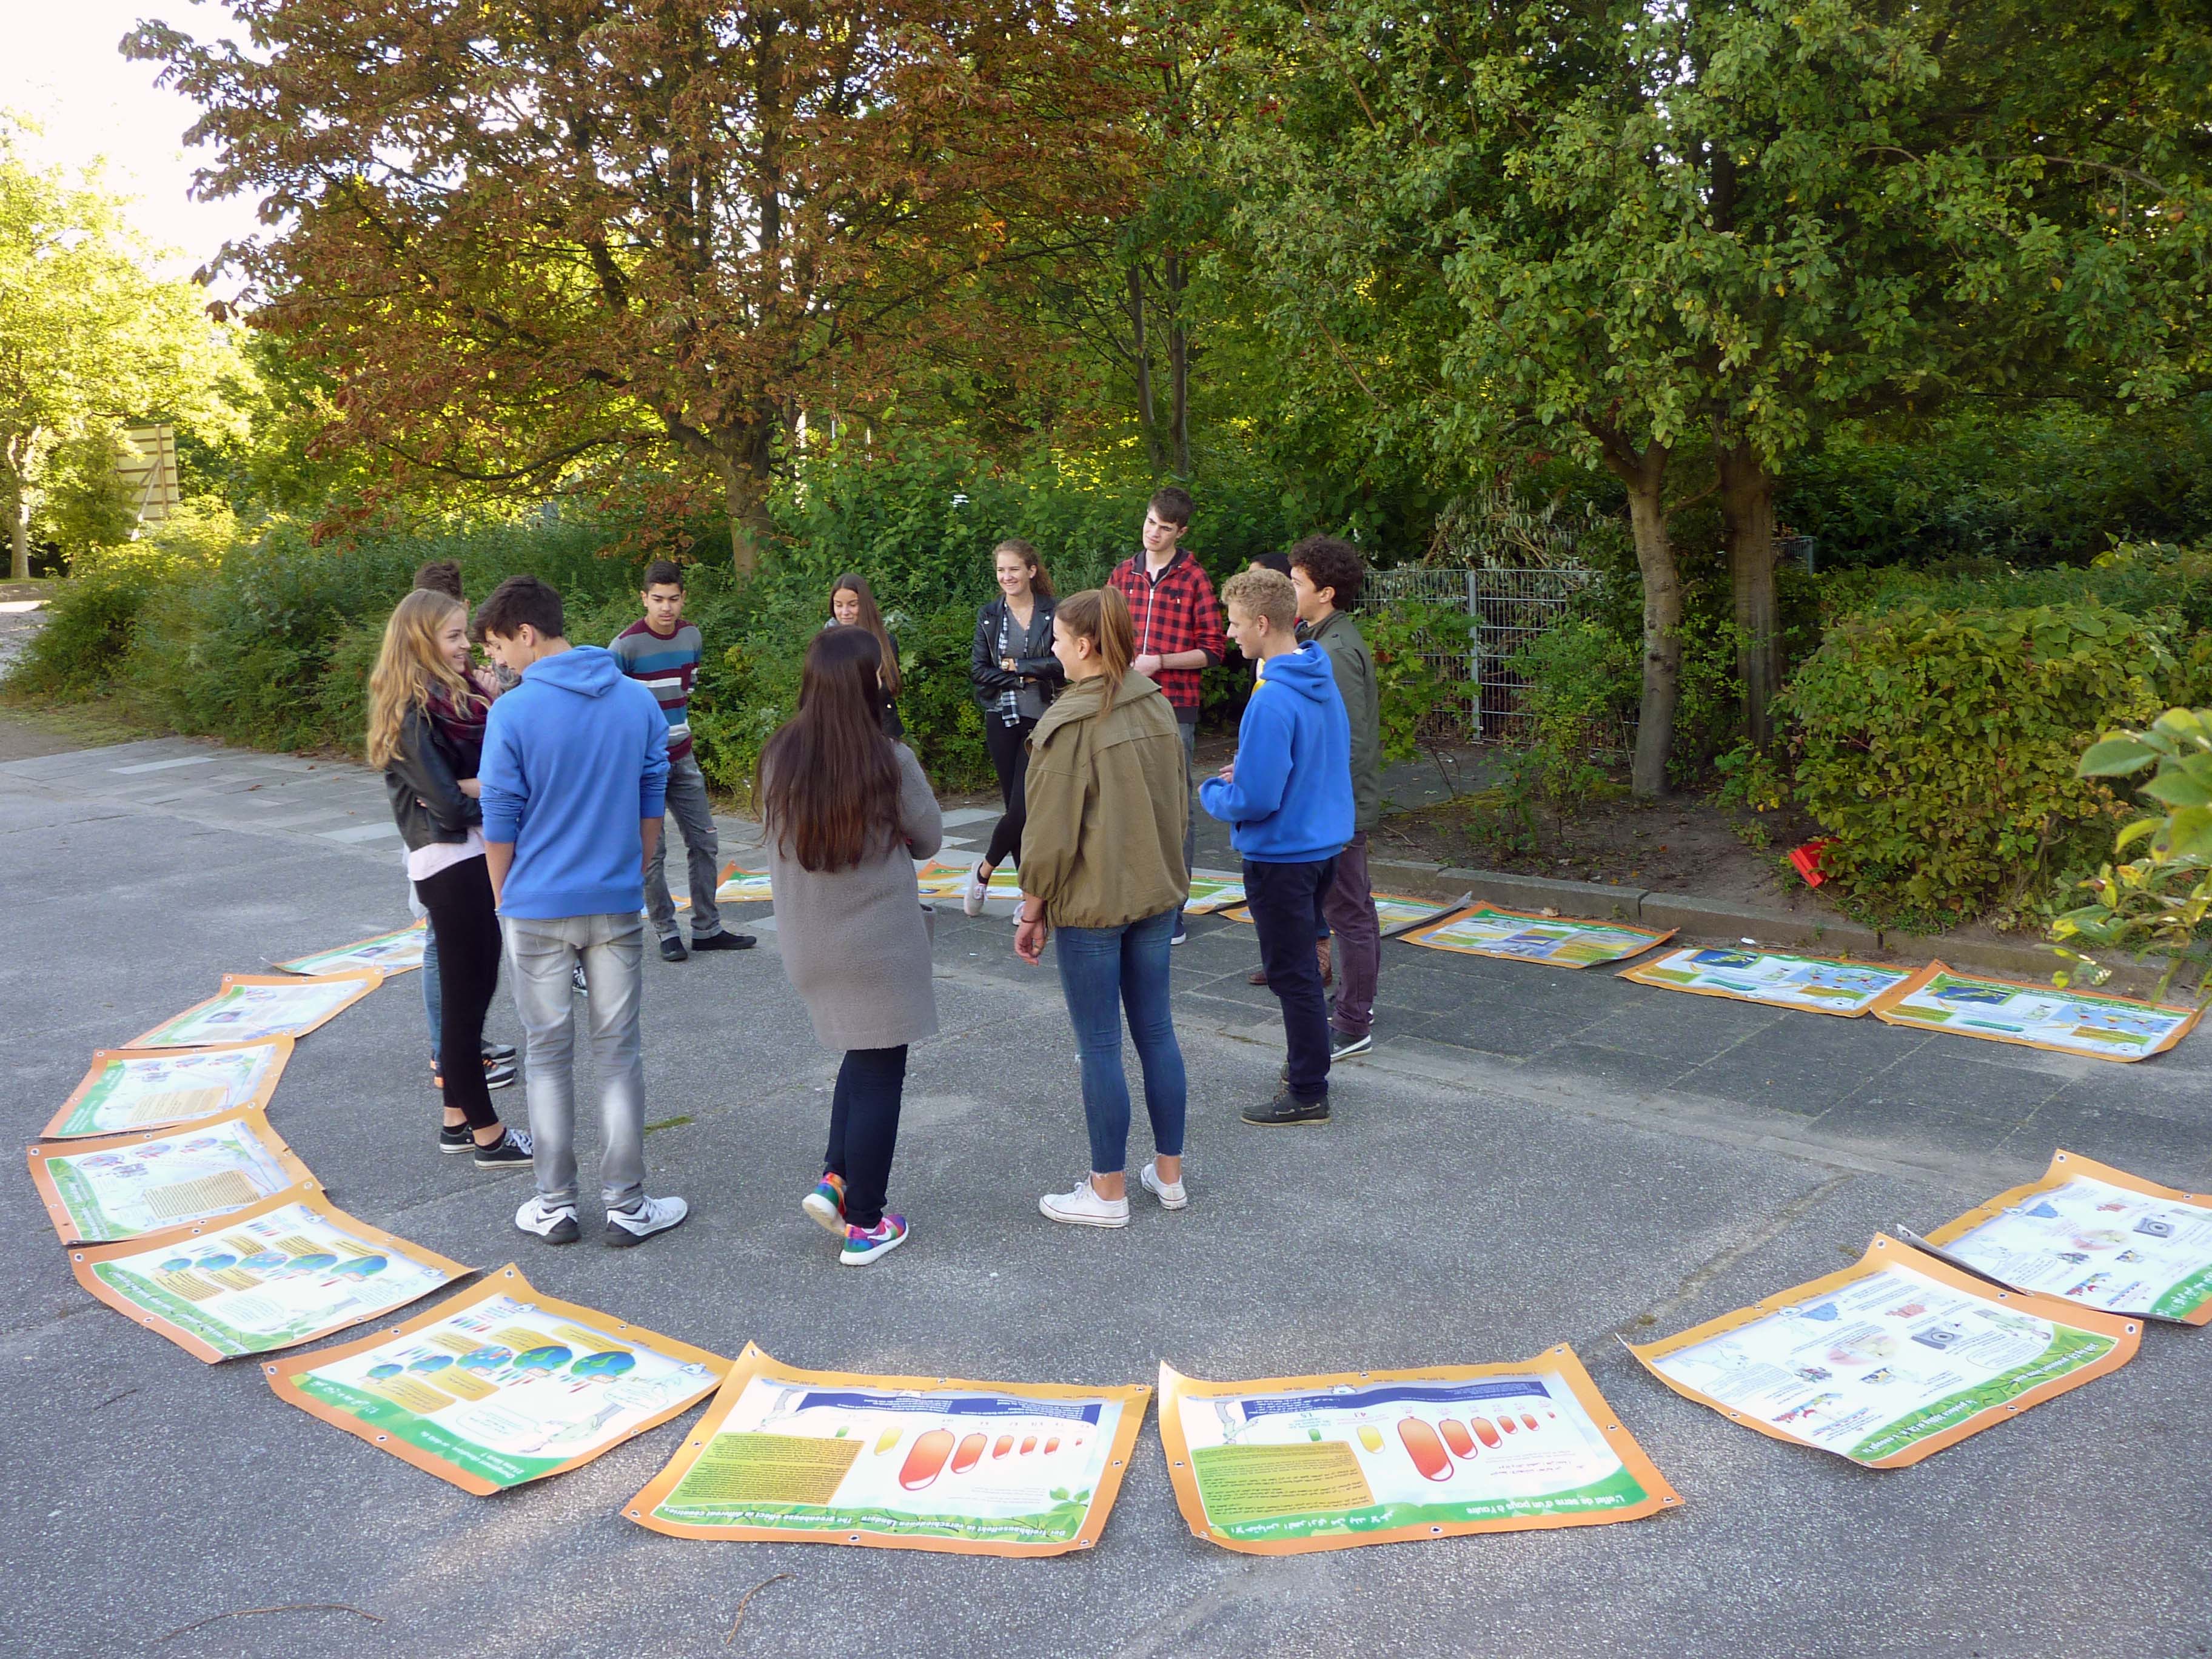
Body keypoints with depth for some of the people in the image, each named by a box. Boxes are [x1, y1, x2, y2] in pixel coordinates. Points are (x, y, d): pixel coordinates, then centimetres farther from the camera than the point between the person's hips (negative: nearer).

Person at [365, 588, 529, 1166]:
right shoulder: (414, 713, -14)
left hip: (476, 855, 9)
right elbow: (449, 803, -20)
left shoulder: (458, 697, 11)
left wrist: (472, 788, -14)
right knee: (465, 994, 0)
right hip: (450, 863, -9)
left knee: (473, 988, 16)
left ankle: (458, 1119, 27)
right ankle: (488, 1135, 9)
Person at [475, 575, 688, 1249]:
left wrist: (503, 900, 9)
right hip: (616, 906, 3)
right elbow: (651, 806, 6)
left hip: (538, 909, -2)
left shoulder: (513, 712, -12)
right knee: (618, 1055, 9)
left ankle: (556, 1205, 17)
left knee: (548, 1057, 10)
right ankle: (627, 1206, 13)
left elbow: (500, 824, -6)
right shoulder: (639, 701, -1)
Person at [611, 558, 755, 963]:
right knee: (652, 853, -1)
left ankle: (707, 929, 18)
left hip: (682, 759, 6)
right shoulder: (627, 645, -15)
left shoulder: (692, 637, 4)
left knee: (704, 843, 8)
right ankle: (667, 932, 11)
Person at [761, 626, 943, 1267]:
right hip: (879, 943, -5)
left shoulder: (778, 758, -4)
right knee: (879, 1075, 7)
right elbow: (929, 840, -2)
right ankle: (865, 1225, 15)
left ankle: (834, 1179, 14)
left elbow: (777, 837, 9)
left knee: (863, 1057, 24)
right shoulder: (891, 763, -16)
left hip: (808, 944, 5)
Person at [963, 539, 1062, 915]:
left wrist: (1017, 666, -9)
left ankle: (985, 869, 14)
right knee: (1016, 806, 4)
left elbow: (1063, 662, -10)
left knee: (1025, 806, -9)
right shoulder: (989, 616, 7)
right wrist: (1024, 679, -8)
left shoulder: (1053, 612, -1)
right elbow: (978, 669, 1)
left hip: (1041, 720, -2)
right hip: (1001, 719, 2)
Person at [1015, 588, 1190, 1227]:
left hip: (1090, 904, -7)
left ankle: (1108, 1192, 15)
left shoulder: (1070, 724, -19)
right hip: (1157, 894, 7)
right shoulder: (1158, 707, 3)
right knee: (1156, 1032, 16)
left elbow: (1051, 832, -17)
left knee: (1099, 1047, 4)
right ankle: (1169, 1174, 27)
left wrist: (1032, 912, -6)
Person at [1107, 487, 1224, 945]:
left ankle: (1173, 909, 6)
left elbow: (1213, 651, -3)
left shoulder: (1194, 578, -2)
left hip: (1176, 709, -4)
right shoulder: (1123, 574, 12)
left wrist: (1159, 661, -13)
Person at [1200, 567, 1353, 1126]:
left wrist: (1210, 792, -6)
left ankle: (1309, 1096, 13)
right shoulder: (1323, 683, 4)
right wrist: (1247, 770, 8)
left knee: (1291, 974, 2)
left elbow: (1254, 801, -26)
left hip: (1281, 855, -9)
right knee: (1301, 965, 22)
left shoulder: (1272, 702, -26)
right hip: (1323, 844, 9)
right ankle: (1309, 1065, 35)